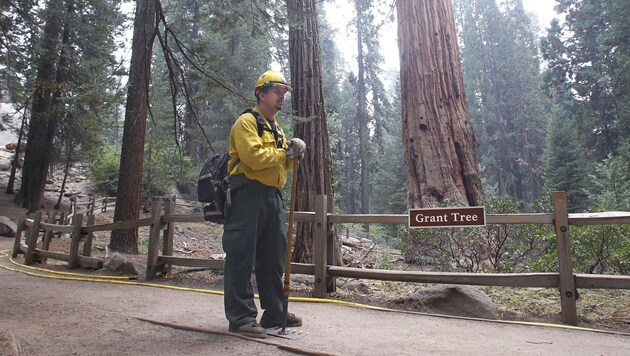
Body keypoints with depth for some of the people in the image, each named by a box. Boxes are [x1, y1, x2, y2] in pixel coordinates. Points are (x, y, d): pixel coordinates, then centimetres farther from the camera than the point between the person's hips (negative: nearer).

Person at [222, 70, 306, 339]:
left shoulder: (276, 128, 24)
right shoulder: (247, 121, -4)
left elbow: (282, 164, 20)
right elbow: (254, 157, -20)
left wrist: (293, 153, -1)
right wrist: (286, 152, -9)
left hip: (273, 196, 9)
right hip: (249, 194, -9)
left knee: (273, 258, 12)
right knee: (242, 257, -5)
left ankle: (275, 313, 23)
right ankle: (241, 318, 3)